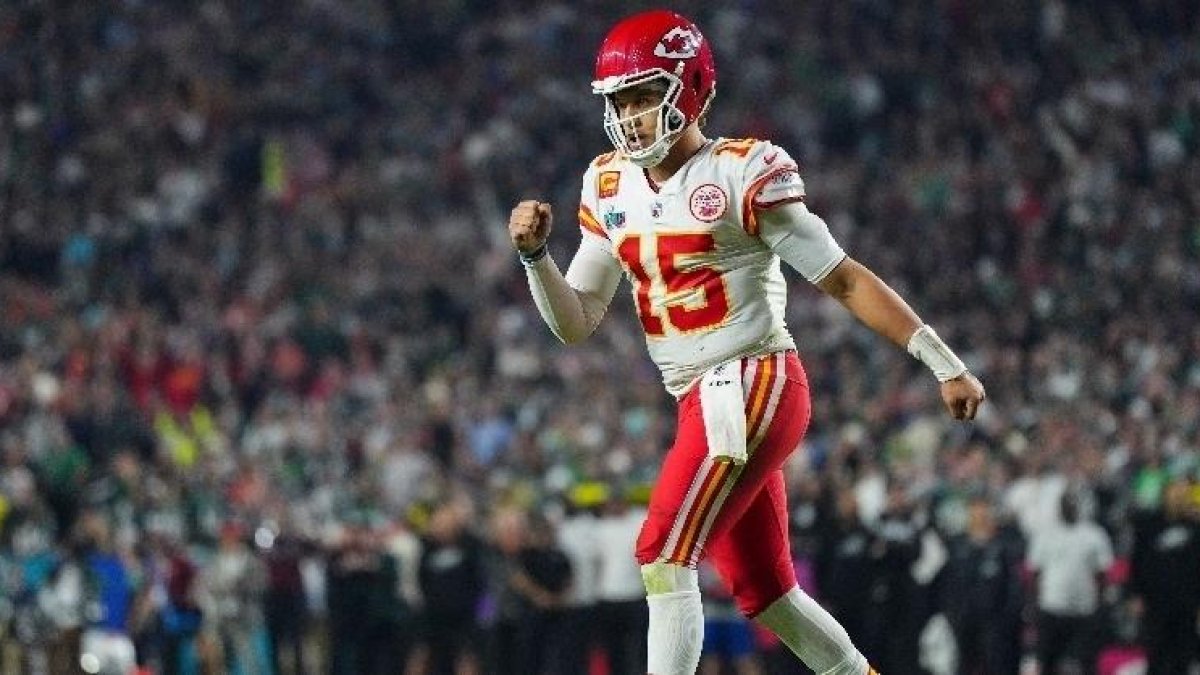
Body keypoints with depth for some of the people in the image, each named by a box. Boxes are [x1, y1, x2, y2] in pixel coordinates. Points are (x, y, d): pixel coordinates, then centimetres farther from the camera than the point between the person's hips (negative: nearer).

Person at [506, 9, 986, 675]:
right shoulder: (611, 188, 10)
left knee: (664, 557, -16)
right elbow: (575, 322, 13)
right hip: (702, 404, 8)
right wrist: (535, 253, -6)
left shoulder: (742, 175, -10)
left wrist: (945, 365, -8)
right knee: (763, 592, 12)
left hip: (752, 388, -8)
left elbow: (845, 280, -8)